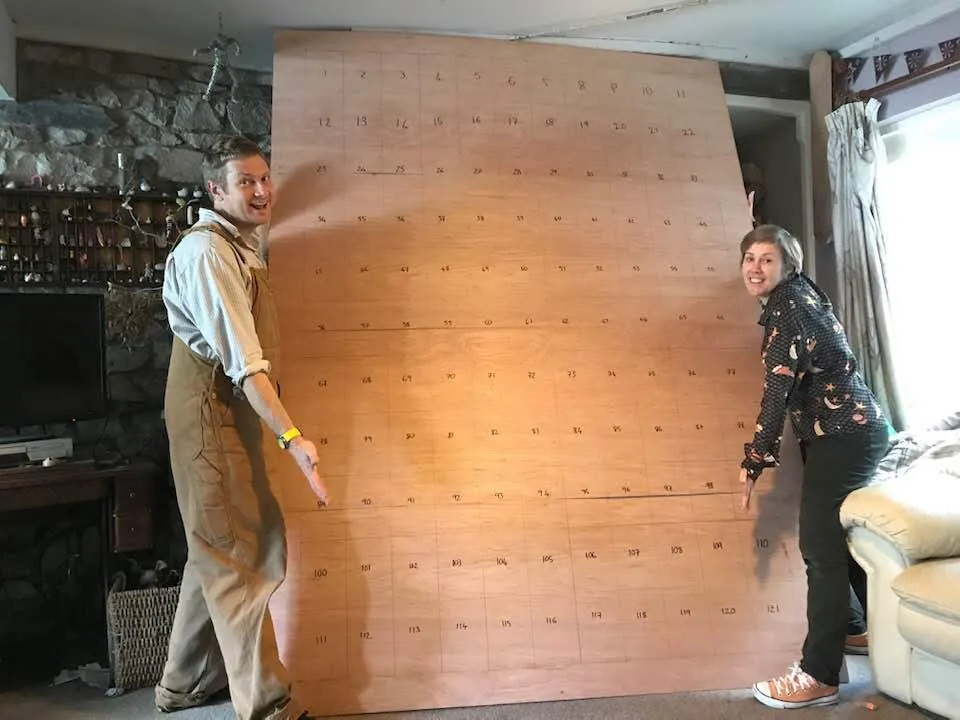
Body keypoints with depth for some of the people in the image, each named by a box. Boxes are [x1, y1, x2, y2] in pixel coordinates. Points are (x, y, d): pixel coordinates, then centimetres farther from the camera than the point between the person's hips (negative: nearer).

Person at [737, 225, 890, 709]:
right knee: (830, 540, 19)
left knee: (821, 546, -7)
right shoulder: (794, 299, 12)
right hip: (847, 431, 10)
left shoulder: (788, 307, -16)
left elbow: (778, 388, -21)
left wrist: (754, 461, -19)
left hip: (845, 434, -10)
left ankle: (819, 677, 0)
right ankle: (854, 626, 37)